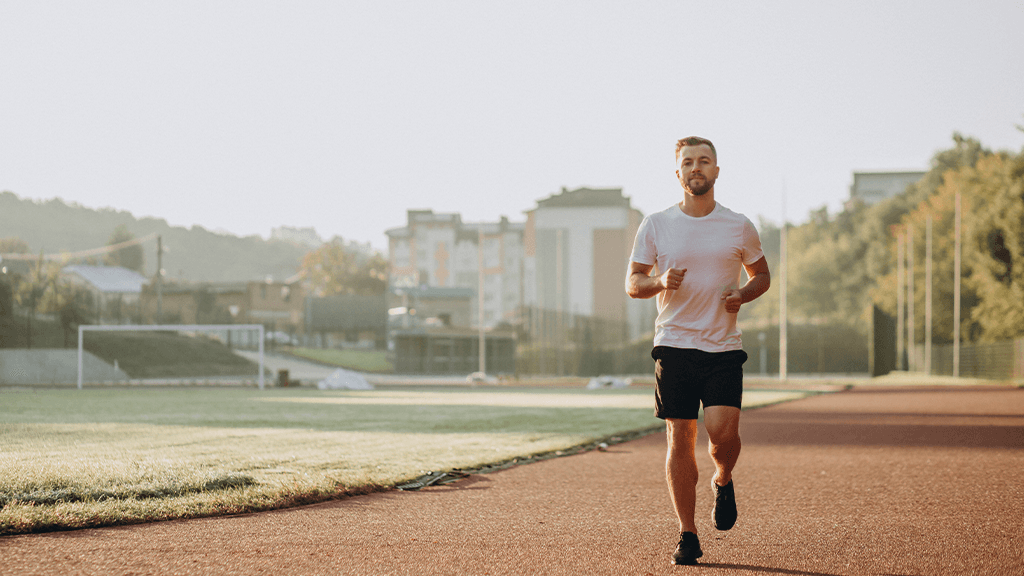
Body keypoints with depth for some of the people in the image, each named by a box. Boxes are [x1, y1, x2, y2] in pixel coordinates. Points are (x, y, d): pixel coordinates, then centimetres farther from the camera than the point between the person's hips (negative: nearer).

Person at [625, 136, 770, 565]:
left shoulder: (739, 227, 5)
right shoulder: (656, 225, 4)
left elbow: (761, 275, 17)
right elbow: (632, 283, 7)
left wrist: (743, 294, -5)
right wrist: (660, 282, -14)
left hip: (723, 346, 0)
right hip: (674, 345, 0)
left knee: (722, 431, -16)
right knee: (680, 438, -1)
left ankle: (723, 481, 19)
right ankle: (687, 536, 8)